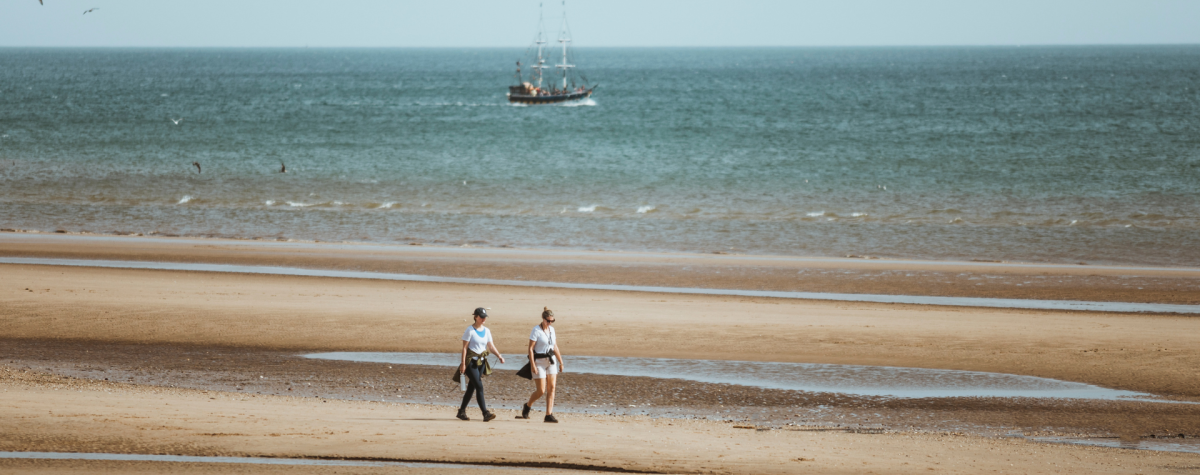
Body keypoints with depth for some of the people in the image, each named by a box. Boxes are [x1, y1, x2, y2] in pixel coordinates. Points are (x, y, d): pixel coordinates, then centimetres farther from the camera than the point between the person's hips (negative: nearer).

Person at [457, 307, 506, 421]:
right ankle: (485, 413, -19)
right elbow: (465, 347, -8)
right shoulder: (470, 330, -8)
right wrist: (463, 363, -13)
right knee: (479, 387, -14)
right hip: (471, 361, -6)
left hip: (481, 362, 6)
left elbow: (491, 346, 8)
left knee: (472, 387, 11)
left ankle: (462, 411, 22)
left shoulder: (486, 331, 10)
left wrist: (499, 355, -10)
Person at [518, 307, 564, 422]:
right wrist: (533, 365, -18)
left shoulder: (551, 329, 8)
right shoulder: (536, 330, -11)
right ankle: (527, 406, 21)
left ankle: (549, 415, -1)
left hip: (551, 361, 6)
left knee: (551, 388, -3)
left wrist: (561, 362, 16)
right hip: (539, 361, -6)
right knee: (541, 390, -6)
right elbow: (530, 348, -13)